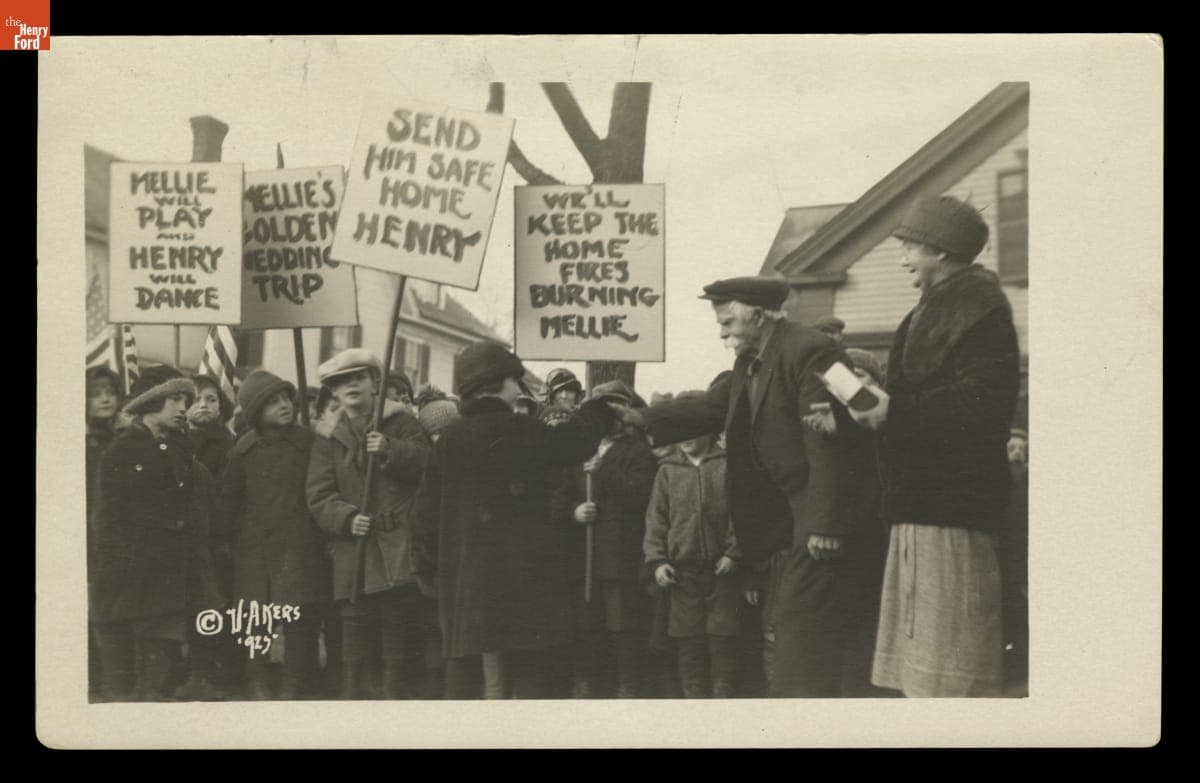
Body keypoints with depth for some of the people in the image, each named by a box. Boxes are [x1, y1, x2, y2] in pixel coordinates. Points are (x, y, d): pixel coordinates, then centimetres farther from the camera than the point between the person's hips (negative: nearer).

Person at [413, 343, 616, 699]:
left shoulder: (447, 442, 6)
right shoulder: (522, 432, -8)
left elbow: (429, 510, 8)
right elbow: (577, 439, 4)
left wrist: (429, 569, 15)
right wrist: (600, 406, 22)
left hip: (463, 575, 4)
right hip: (525, 574, -4)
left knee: (463, 671, 7)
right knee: (532, 674, 1)